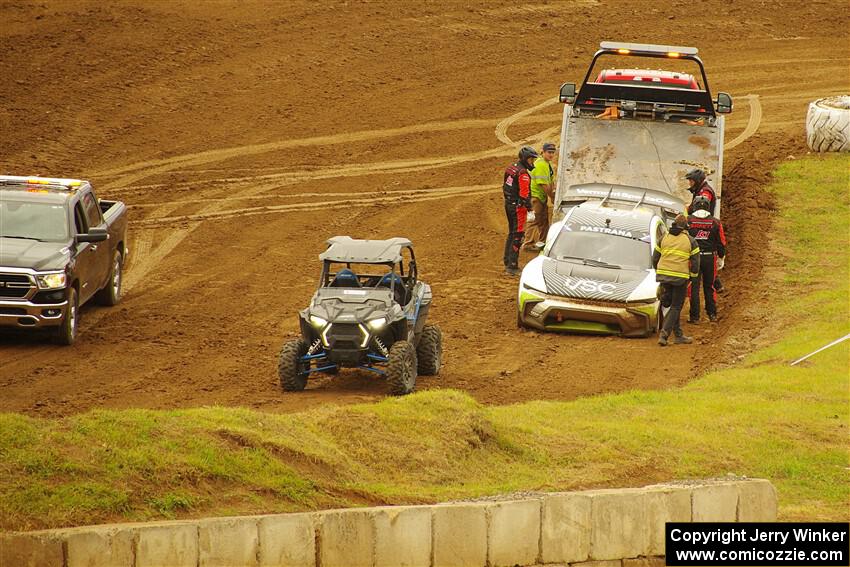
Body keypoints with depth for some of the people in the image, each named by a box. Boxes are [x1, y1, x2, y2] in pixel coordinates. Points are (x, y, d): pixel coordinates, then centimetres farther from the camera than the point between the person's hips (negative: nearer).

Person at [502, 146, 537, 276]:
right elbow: (524, 194, -22)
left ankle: (507, 262, 27)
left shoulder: (511, 168, 9)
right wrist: (528, 206, -15)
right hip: (518, 206, -9)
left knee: (511, 233, 20)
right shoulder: (523, 174, -20)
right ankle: (512, 266, -6)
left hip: (508, 204, 9)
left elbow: (505, 187, 17)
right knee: (517, 236, -5)